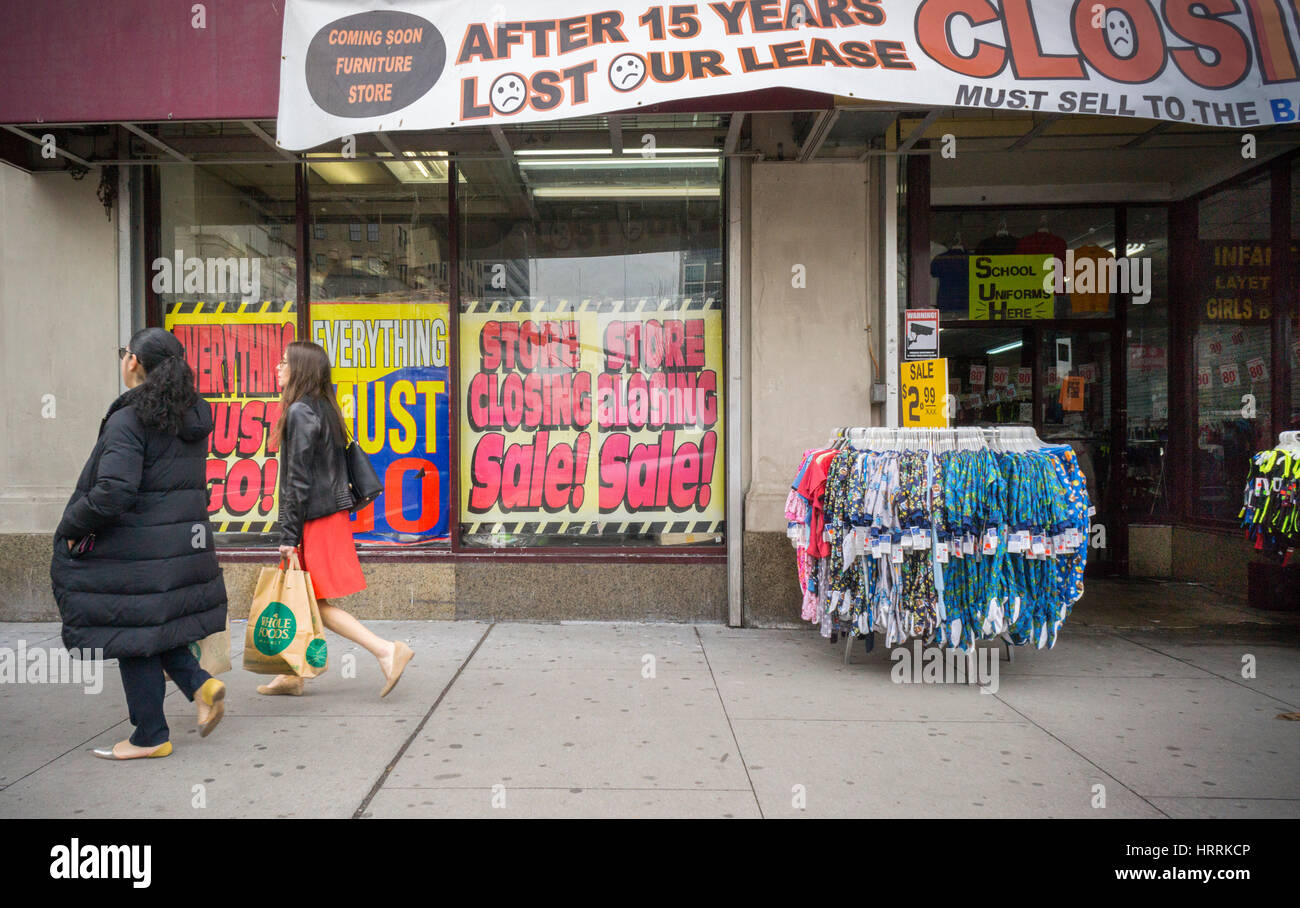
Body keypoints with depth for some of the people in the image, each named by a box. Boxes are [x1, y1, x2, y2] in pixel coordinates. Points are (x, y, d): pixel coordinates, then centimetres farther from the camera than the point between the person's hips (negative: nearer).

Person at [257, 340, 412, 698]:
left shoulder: (300, 412, -14)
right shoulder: (325, 408, 13)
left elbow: (298, 480, -18)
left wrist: (289, 536, -17)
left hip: (316, 520, -9)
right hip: (333, 513, 9)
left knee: (317, 603, -4)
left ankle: (386, 650, -8)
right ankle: (292, 675, 23)